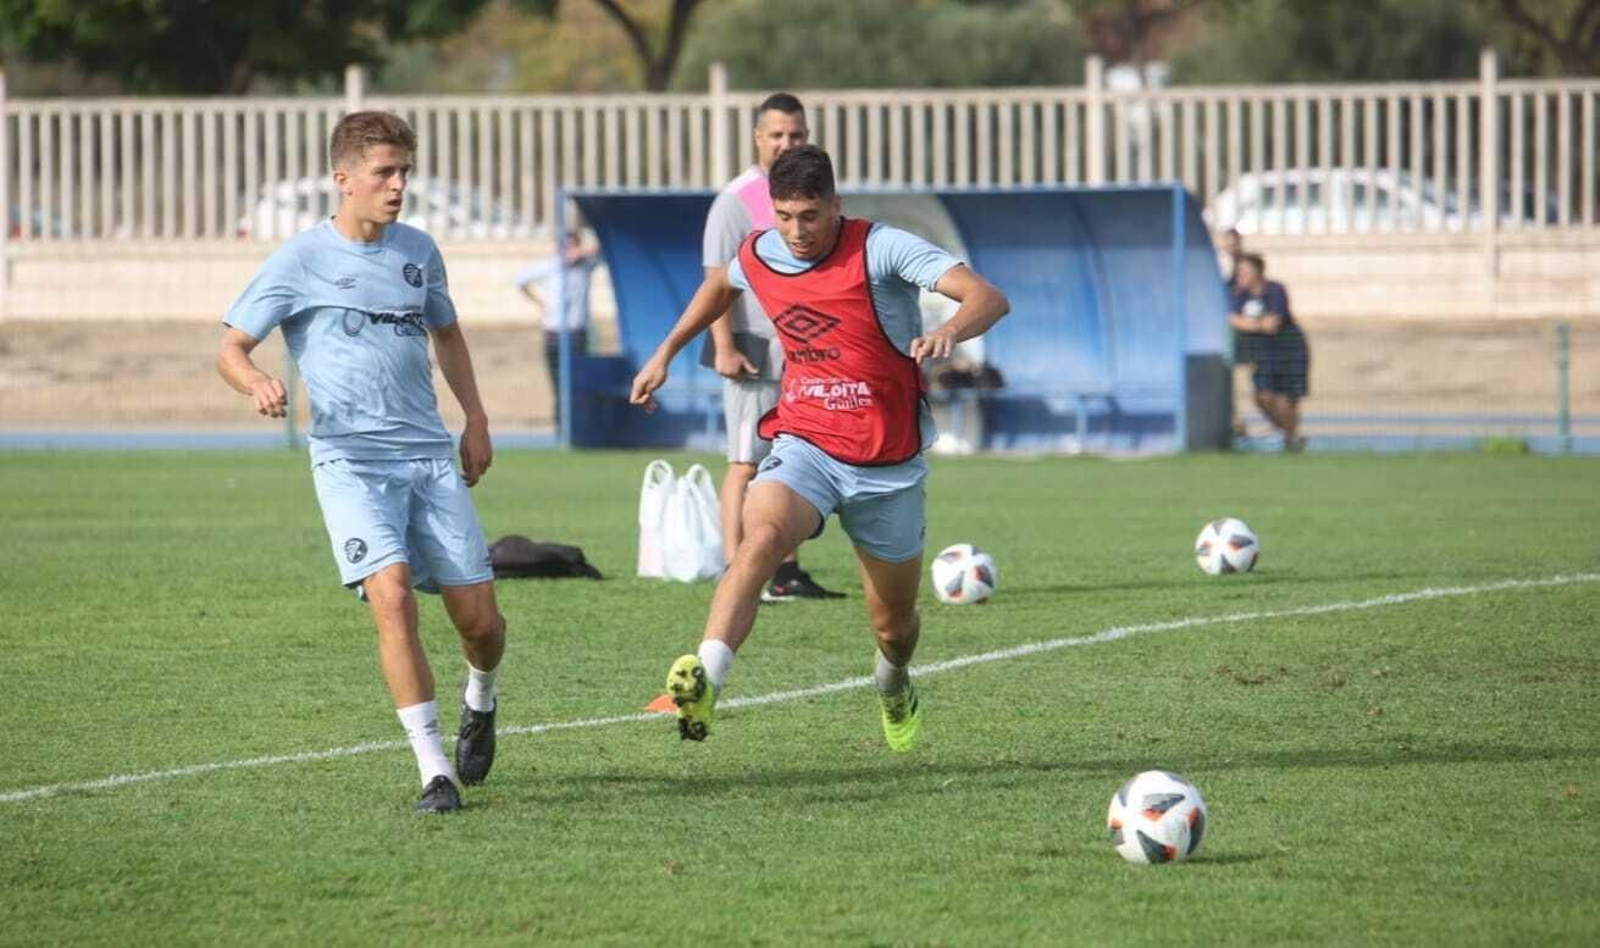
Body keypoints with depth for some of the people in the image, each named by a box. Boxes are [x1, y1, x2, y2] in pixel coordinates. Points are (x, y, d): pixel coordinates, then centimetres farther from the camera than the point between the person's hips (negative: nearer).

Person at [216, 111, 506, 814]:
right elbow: (231, 347, 1)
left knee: (478, 616, 0)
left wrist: (476, 421, 22)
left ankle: (480, 702, 36)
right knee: (391, 593, -24)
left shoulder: (417, 251, 11)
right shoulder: (300, 261, -2)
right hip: (349, 459, -4)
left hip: (430, 455, 4)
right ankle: (435, 770, -18)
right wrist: (255, 382, -22)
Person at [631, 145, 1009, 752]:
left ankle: (893, 685, 49)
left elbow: (989, 299, -26)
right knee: (761, 539, -32)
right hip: (804, 446, 2)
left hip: (887, 465, -2)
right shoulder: (759, 256, 0)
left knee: (894, 625, 12)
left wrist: (947, 332, -47)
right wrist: (666, 353, 24)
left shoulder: (880, 250, -15)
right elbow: (720, 284, 28)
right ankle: (704, 681, -46)